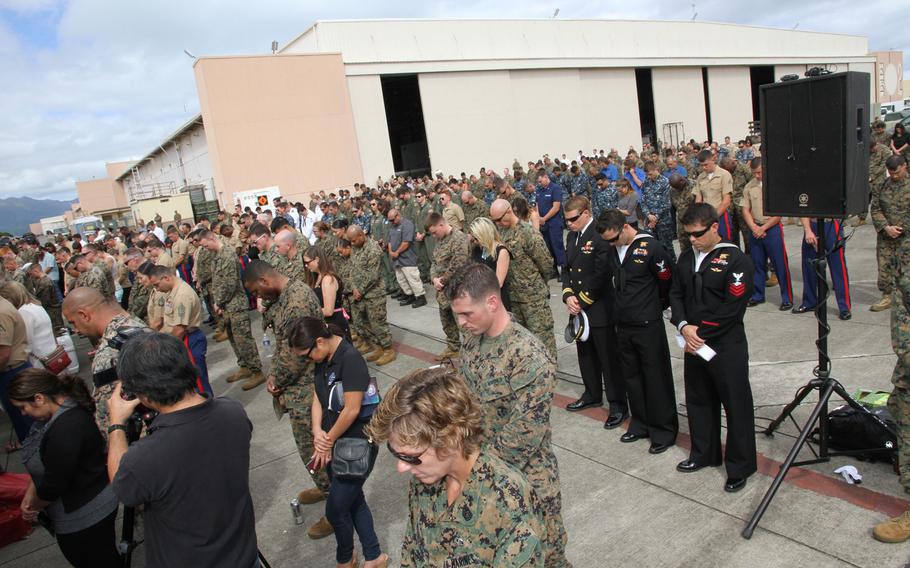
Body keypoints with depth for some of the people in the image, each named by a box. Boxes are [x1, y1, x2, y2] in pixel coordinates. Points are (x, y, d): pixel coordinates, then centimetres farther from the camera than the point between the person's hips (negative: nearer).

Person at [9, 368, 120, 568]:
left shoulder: (66, 429, -31)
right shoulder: (59, 414, 0)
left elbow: (53, 485, -22)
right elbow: (43, 464, 13)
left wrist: (33, 506, -3)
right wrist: (28, 497, 6)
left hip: (84, 518, -9)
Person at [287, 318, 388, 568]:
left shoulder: (351, 359, -24)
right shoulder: (323, 360, 2)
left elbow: (351, 410, -24)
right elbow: (318, 398, 6)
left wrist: (328, 440, -11)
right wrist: (318, 432, -11)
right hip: (333, 444, 8)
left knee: (336, 509, 4)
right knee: (354, 500, 19)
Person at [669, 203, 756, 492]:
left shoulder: (735, 259, -13)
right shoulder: (686, 257, 8)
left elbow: (733, 308, -17)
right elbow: (676, 294, 10)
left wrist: (700, 332, -14)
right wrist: (683, 326, -7)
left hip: (726, 346, -7)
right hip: (694, 344, 7)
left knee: (736, 405, 4)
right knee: (698, 401, 18)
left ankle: (740, 466, 20)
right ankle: (704, 454, 36)